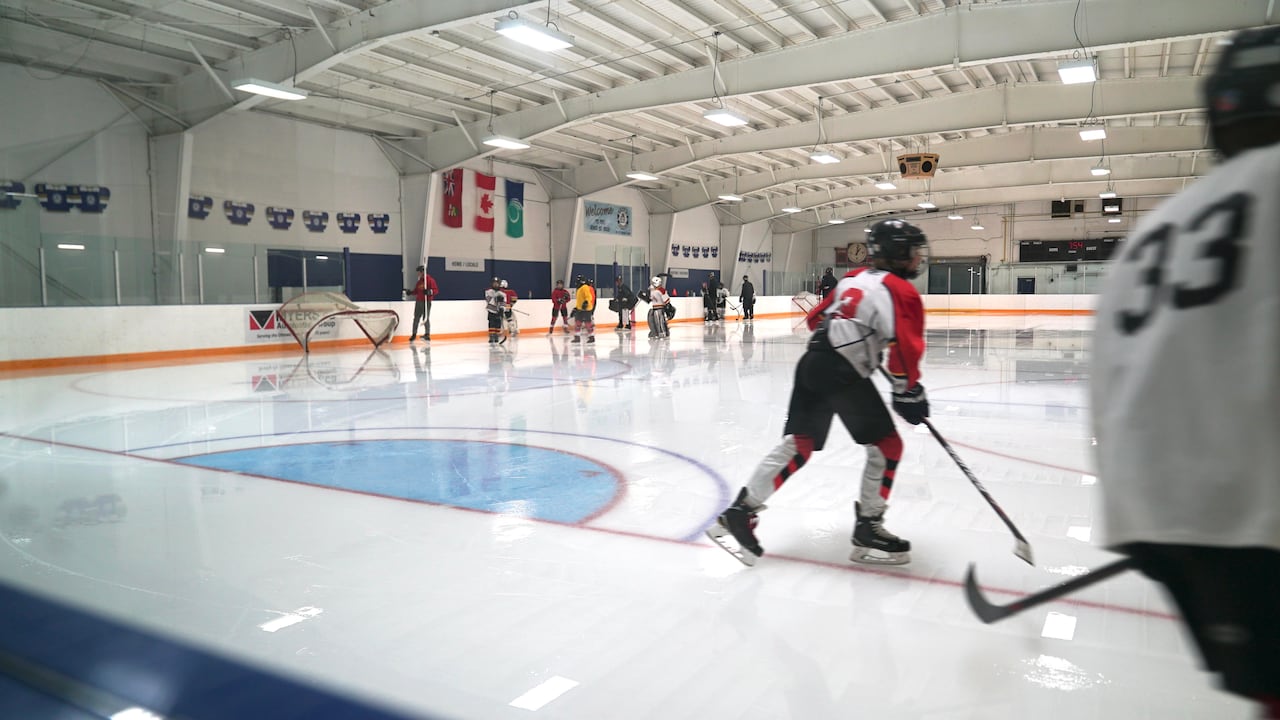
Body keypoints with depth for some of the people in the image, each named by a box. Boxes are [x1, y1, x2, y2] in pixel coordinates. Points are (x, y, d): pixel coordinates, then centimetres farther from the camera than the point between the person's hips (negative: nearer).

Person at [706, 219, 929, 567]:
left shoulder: (855, 277, 21)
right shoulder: (901, 291, -3)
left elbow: (817, 318, 25)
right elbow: (906, 349, -14)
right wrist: (909, 393, -2)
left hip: (813, 361, 8)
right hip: (844, 374, -8)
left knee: (798, 444, 8)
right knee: (886, 445, 6)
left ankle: (740, 513, 4)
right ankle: (868, 530, 10)